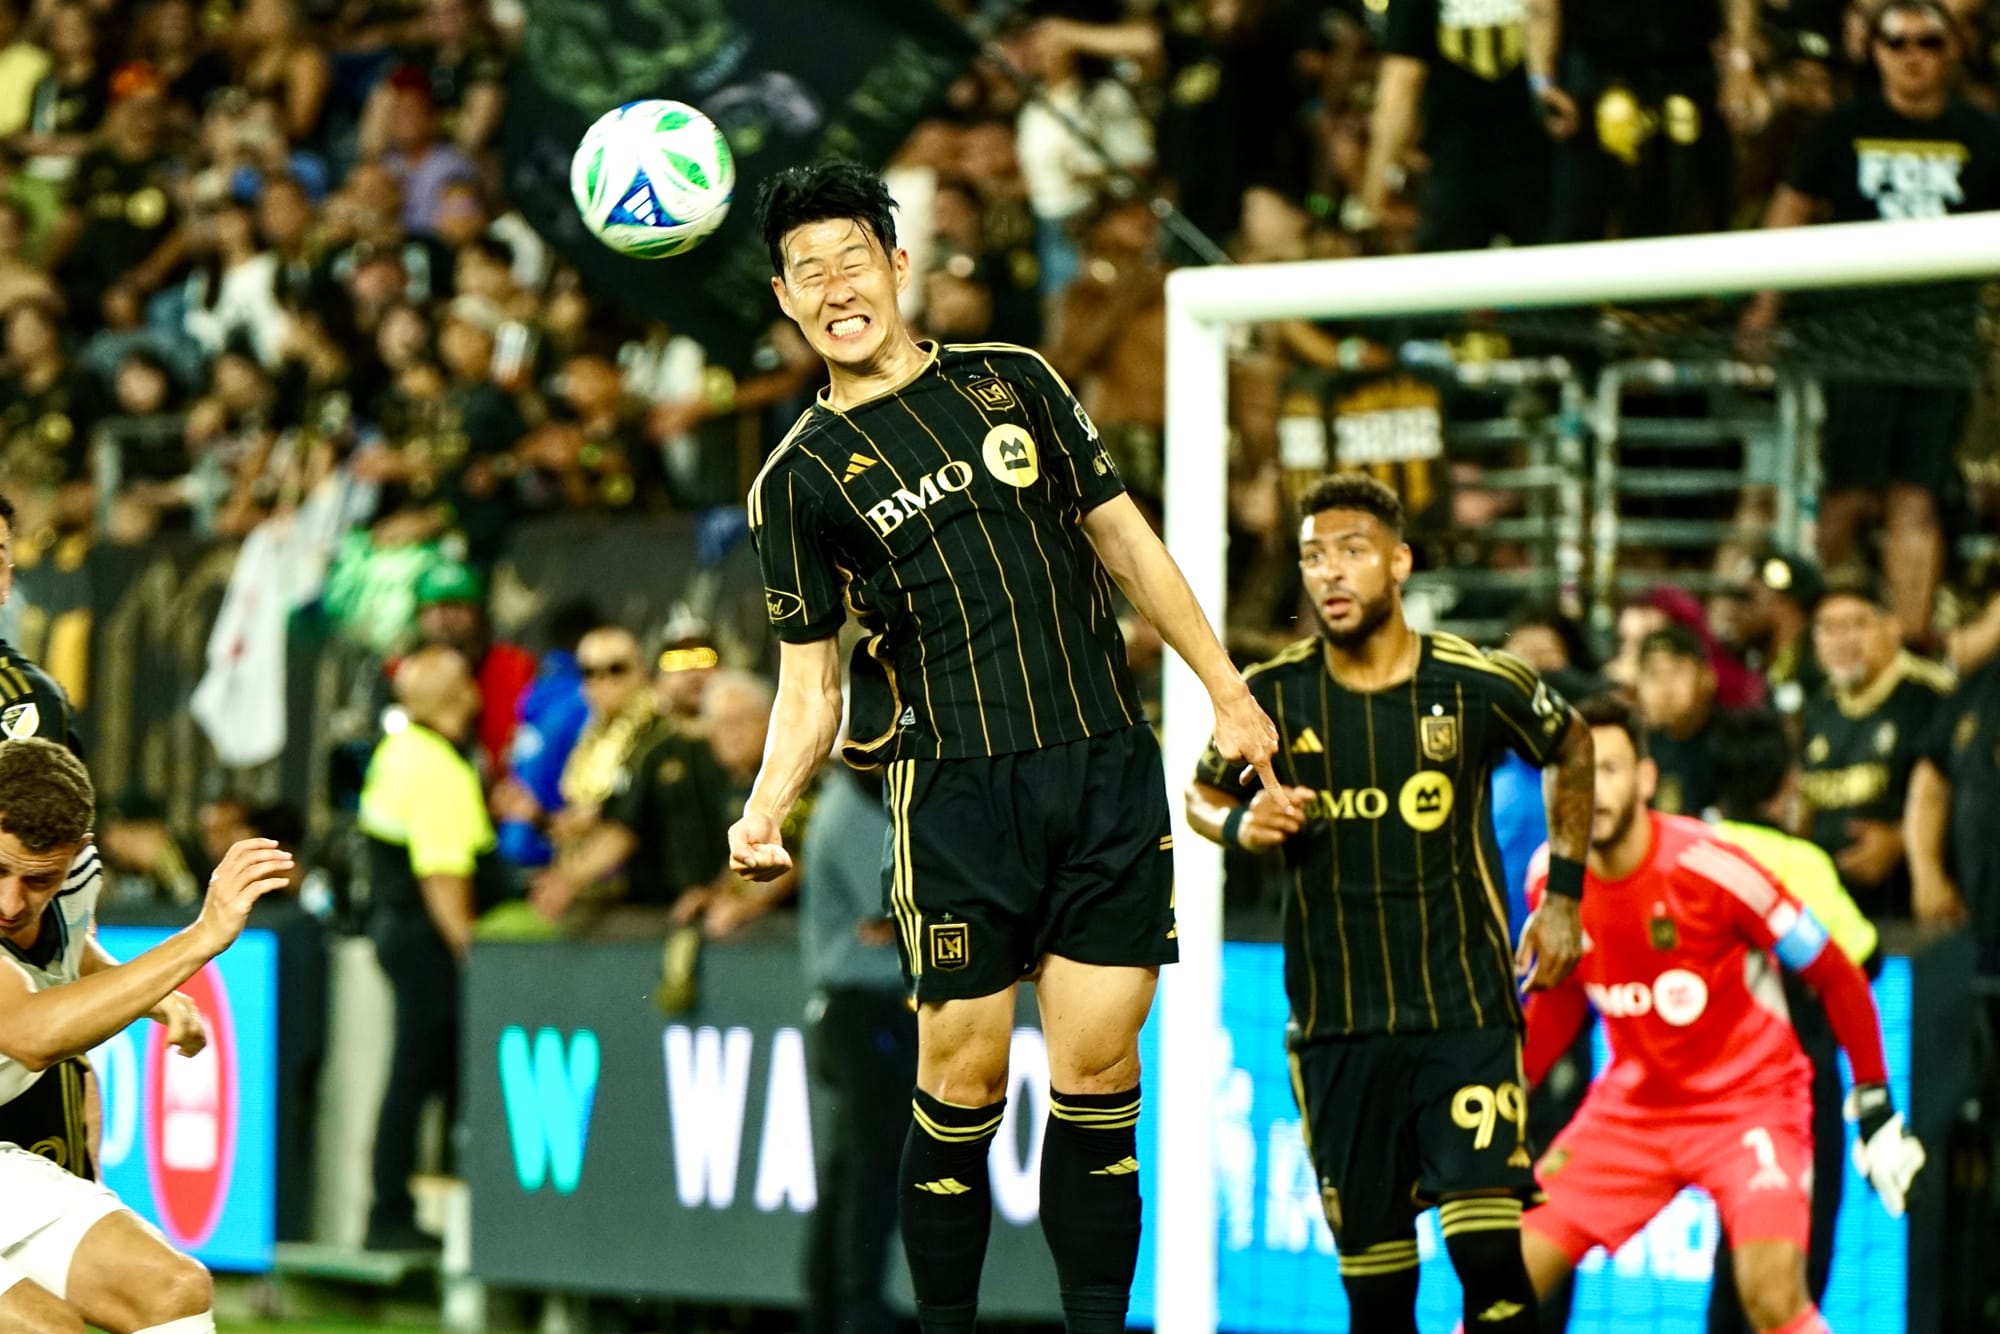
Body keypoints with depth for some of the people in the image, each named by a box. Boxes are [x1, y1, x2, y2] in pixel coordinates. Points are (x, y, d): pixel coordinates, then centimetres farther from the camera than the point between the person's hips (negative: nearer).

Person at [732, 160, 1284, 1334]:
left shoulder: (1013, 381, 11)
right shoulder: (802, 478, 5)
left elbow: (1125, 536, 16)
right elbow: (812, 677, 6)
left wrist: (1228, 689, 13)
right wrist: (768, 806, -11)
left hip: (1110, 770, 2)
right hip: (959, 788, -2)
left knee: (1098, 1075, -2)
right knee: (964, 1078, -5)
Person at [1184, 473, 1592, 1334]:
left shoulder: (1481, 685, -4)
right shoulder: (1272, 697, -1)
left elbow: (1570, 749, 17)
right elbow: (1202, 795, 17)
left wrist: (1564, 895, 13)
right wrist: (1240, 825, -7)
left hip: (1468, 1012, -2)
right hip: (1336, 1028, 2)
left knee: (1488, 1254, -15)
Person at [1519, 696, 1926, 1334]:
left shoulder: (1710, 866, -22)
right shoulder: (1551, 877, -6)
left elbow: (1836, 976, -11)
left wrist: (1876, 1109, -10)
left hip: (1750, 1101, -5)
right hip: (1631, 1107, 5)